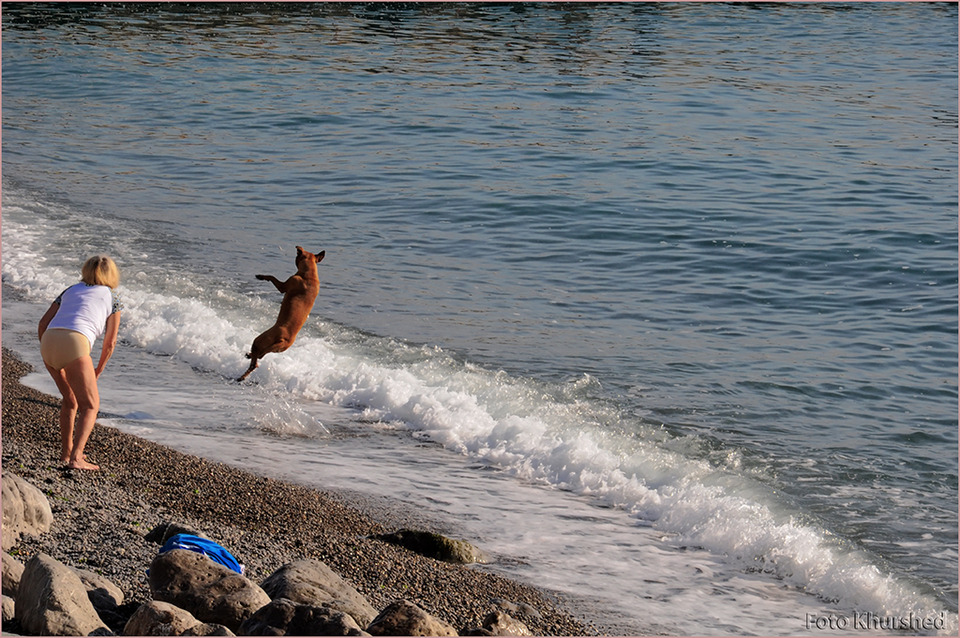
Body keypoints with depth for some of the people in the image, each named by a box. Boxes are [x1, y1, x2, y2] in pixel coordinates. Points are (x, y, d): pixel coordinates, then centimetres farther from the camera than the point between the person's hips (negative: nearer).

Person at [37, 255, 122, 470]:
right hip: (74, 343, -5)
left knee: (70, 399, 26)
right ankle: (75, 458, -11)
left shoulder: (71, 290, 30)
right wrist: (98, 371, 31)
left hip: (48, 341, 5)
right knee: (90, 405, 4)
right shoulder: (112, 297, 18)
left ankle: (66, 451, 31)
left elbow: (43, 324, 24)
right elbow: (110, 342, 17)